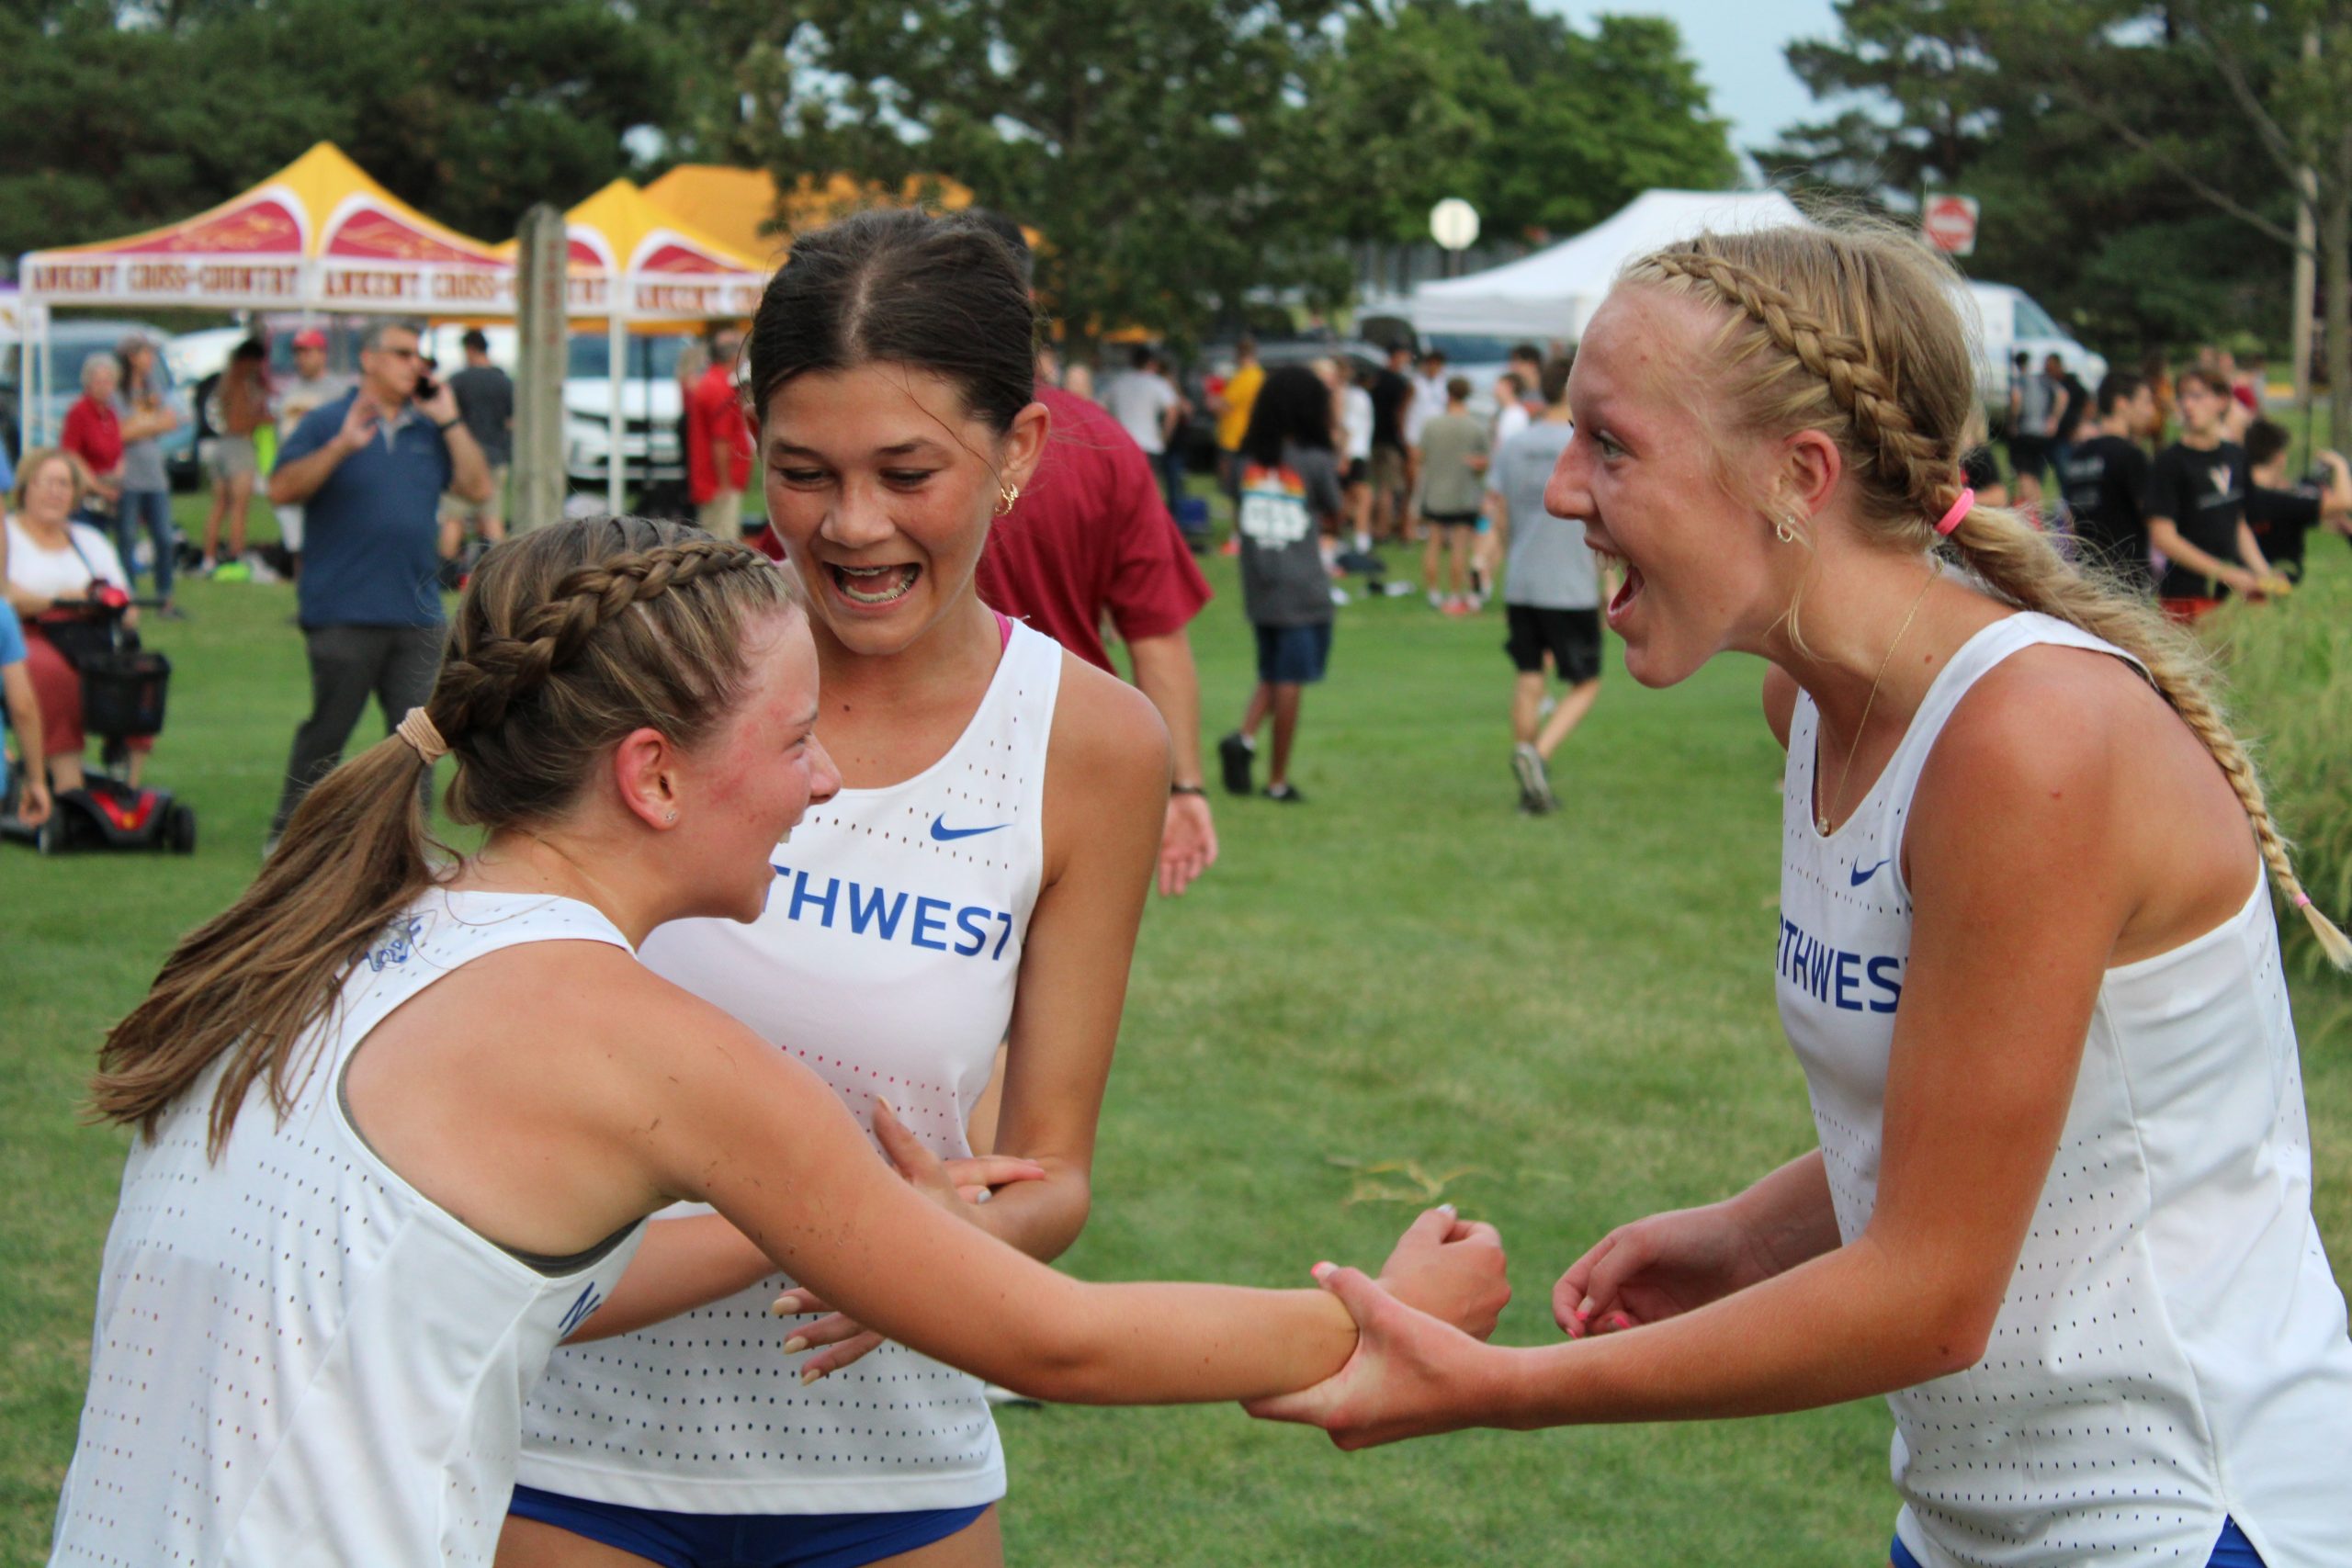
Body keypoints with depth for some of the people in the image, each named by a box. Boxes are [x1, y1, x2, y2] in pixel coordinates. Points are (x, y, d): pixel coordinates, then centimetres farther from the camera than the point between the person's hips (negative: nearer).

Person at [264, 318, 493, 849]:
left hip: (417, 615, 4)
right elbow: (281, 489, -9)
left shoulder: (430, 429, 14)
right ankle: (288, 832, 17)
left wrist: (450, 421, -1)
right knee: (325, 732, 3)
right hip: (342, 614, -4)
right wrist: (340, 448, -20)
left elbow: (478, 487, 5)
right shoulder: (327, 422, 2)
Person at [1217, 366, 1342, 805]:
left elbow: (1240, 515, 8)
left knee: (1271, 675, 17)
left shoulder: (1249, 459, 3)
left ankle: (1243, 737, -9)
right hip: (1303, 590, -4)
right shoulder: (1315, 461, -9)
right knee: (1290, 680, 2)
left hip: (1258, 587, 4)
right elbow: (1332, 517, 3)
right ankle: (1278, 780, 6)